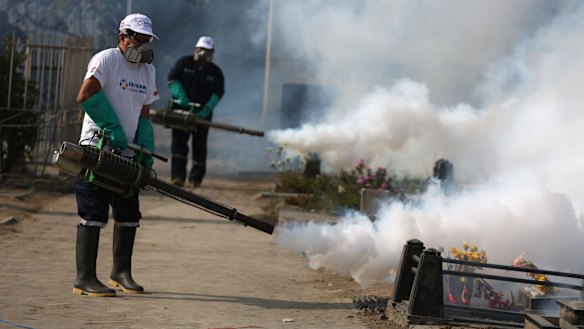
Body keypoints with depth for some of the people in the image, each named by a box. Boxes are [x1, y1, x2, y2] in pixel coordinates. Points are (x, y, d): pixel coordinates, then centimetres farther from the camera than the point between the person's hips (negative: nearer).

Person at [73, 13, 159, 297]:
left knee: (129, 216, 11)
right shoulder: (106, 60, -9)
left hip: (125, 155, 8)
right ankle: (84, 278, -5)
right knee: (94, 215, -8)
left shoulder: (148, 71, 15)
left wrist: (146, 152, 6)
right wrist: (113, 129, -20)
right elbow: (85, 97, -21)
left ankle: (121, 273, 26)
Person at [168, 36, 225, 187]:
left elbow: (218, 93, -4)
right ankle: (178, 176, -17)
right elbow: (172, 79, -3)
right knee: (179, 142, -12)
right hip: (181, 109, -1)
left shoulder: (215, 72, 5)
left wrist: (206, 110, -19)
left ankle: (196, 178, 15)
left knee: (199, 145, 5)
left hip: (202, 113, 1)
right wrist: (180, 95, -20)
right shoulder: (184, 63, 4)